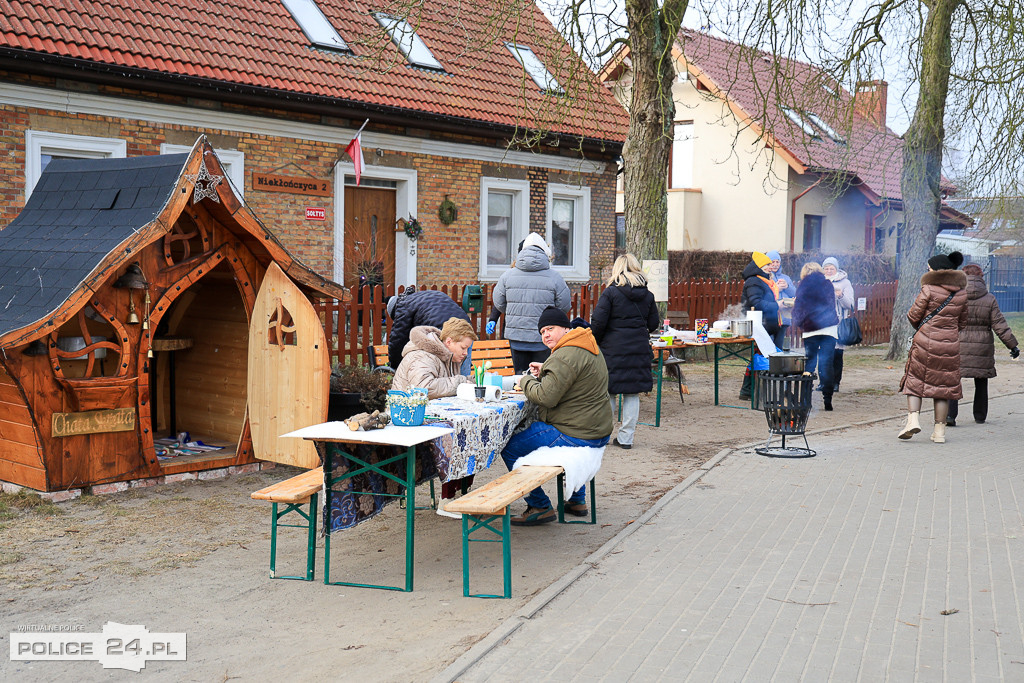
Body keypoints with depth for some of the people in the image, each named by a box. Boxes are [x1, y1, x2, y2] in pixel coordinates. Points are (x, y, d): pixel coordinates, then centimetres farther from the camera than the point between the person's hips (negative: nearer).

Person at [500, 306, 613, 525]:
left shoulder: (565, 356, -20)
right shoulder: (590, 349, 13)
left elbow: (546, 397, -25)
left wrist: (526, 381, -6)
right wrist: (544, 373, 13)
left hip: (574, 437, -11)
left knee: (510, 448, -6)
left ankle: (540, 507, 1)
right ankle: (577, 501, 38)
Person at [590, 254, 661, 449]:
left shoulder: (610, 292, -8)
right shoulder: (647, 295, 5)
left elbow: (597, 323, -11)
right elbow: (653, 324, 9)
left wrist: (595, 341, 6)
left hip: (613, 350, -3)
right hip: (640, 350, 3)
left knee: (608, 392, 7)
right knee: (633, 393, 7)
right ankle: (626, 437, 10)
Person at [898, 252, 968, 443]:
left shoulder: (929, 289, -8)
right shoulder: (961, 293, 7)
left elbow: (913, 316, -6)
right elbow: (962, 323, 14)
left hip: (925, 342, -4)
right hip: (950, 345, 4)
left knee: (914, 380, 9)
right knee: (943, 385, 9)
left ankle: (913, 418, -8)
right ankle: (939, 430, 9)